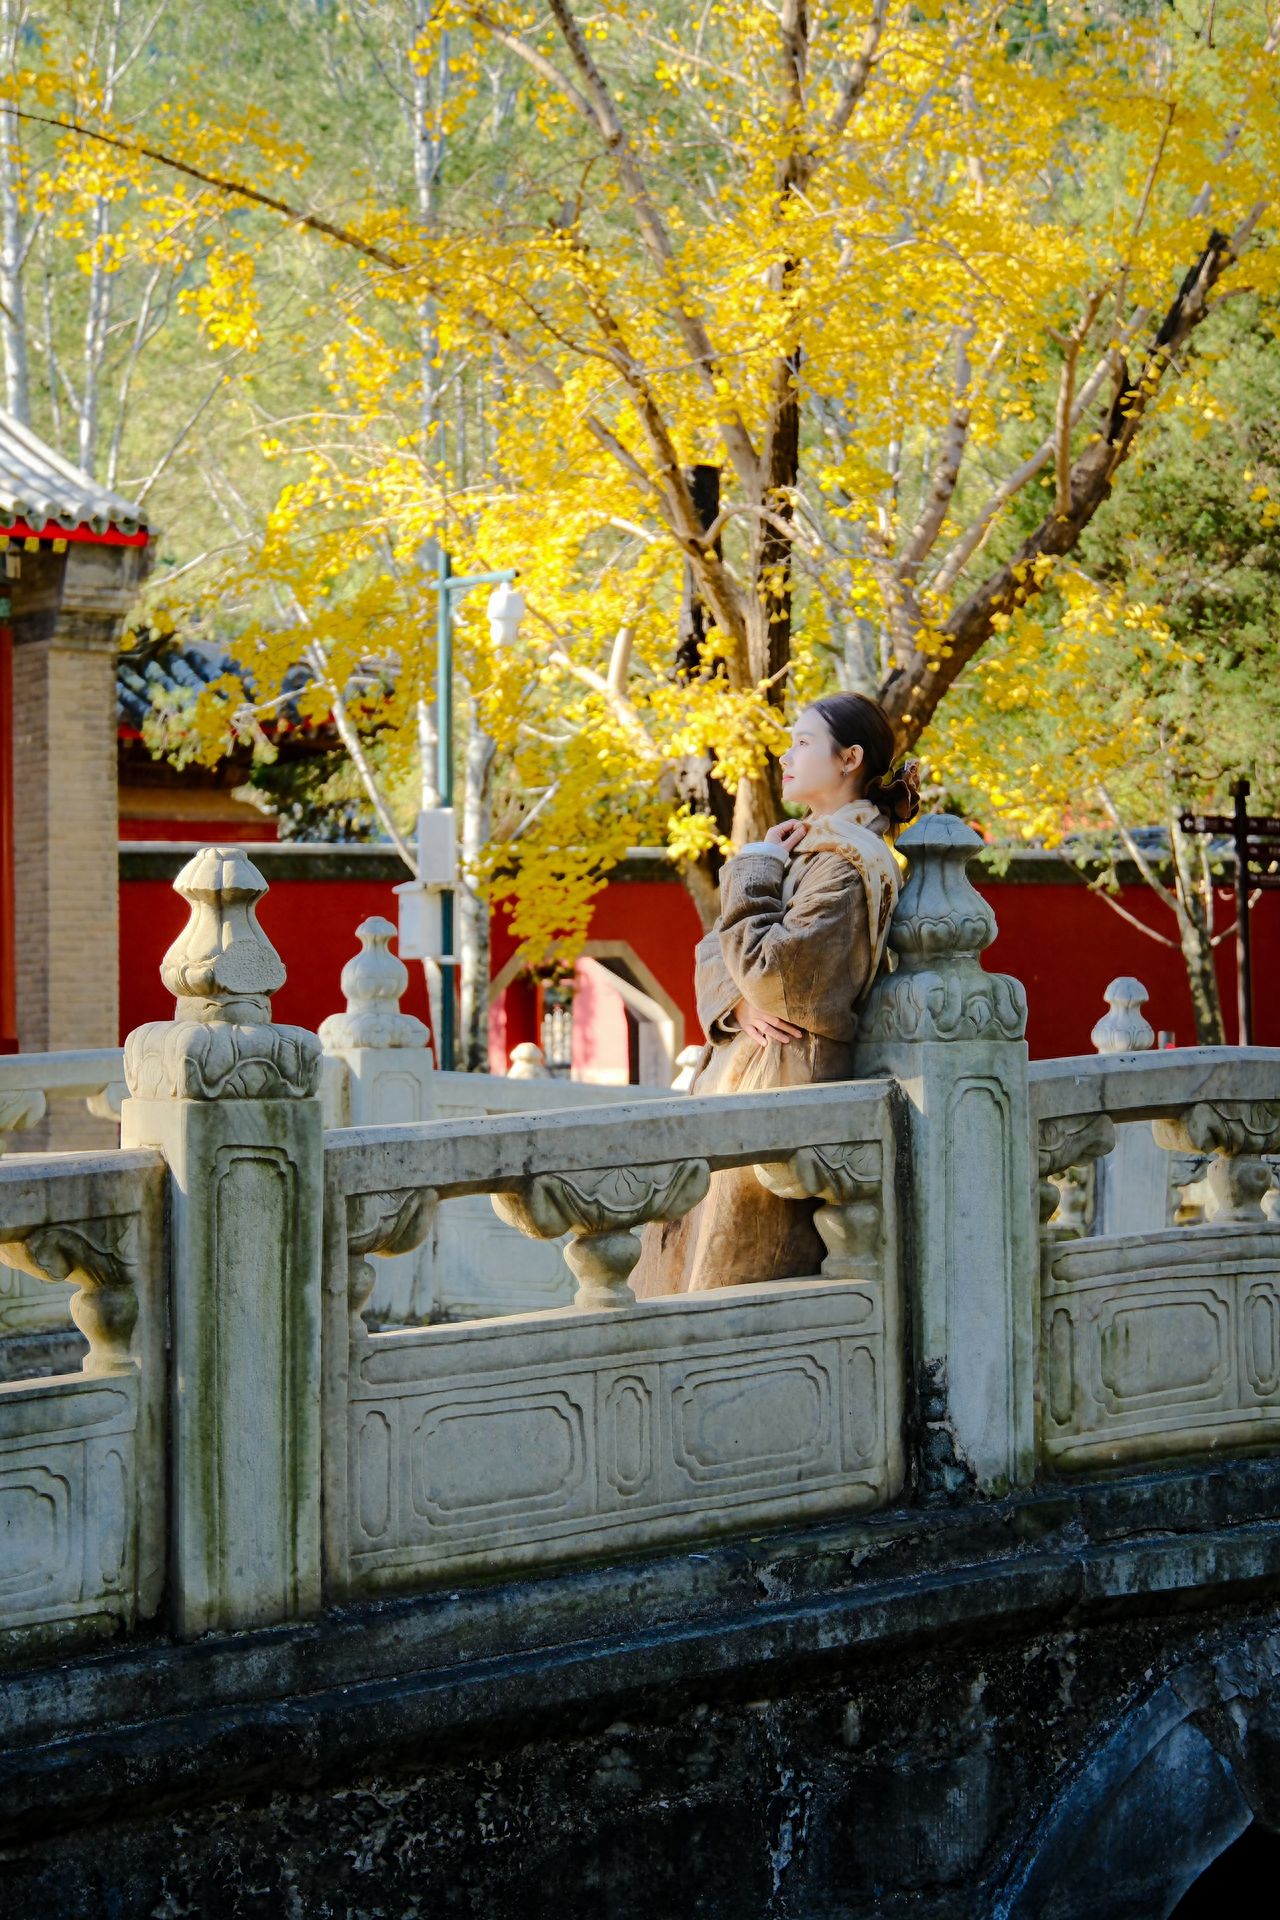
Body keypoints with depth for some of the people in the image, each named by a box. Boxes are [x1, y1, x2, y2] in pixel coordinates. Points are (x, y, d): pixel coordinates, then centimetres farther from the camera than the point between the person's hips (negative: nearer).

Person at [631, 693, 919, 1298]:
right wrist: (737, 1003, -7)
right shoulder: (801, 846, 17)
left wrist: (756, 868, -8)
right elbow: (716, 949, 15)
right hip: (736, 1067, 10)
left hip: (784, 1083, -10)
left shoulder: (850, 863, -13)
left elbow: (765, 969, -20)